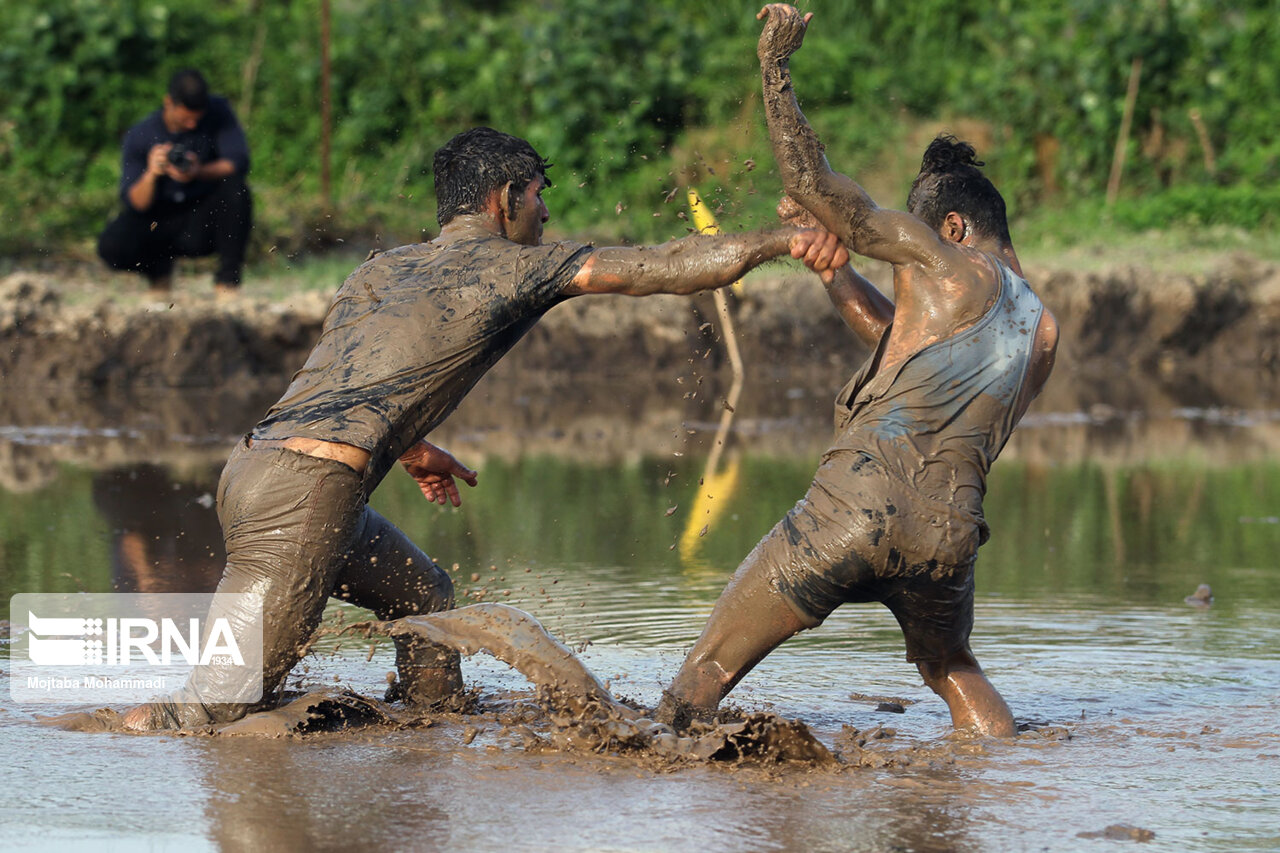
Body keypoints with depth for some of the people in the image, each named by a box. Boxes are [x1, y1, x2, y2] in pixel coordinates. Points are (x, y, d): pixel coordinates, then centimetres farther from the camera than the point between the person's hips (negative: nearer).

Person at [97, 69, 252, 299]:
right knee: (111, 247, -27)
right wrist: (150, 175, -35)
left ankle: (227, 280, -14)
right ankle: (159, 270, 9)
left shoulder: (217, 111, -9)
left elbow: (238, 162, -18)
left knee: (235, 188, -30)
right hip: (158, 222, 0)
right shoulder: (140, 135, -11)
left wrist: (199, 172, -36)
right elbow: (134, 204, -14)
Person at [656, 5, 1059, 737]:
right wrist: (827, 266, 36)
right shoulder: (1044, 333, 21)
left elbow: (809, 179, 2)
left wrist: (775, 66, 11)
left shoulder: (942, 261, 4)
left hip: (858, 505, -6)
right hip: (948, 533, 6)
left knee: (710, 670, 4)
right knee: (951, 666, 33)